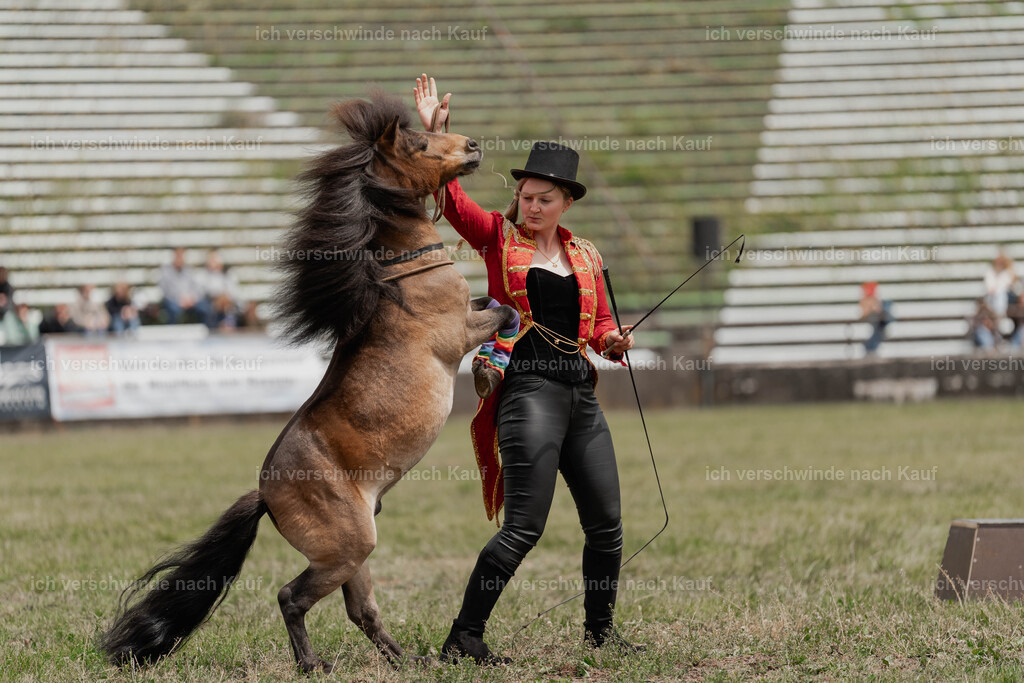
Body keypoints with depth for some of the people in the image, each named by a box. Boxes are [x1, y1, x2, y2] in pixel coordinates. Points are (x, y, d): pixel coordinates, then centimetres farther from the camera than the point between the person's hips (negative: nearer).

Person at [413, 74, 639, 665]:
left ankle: (600, 628, 27)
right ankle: (464, 638, -9)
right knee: (524, 527, -13)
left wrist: (614, 341, -3)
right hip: (528, 388, -6)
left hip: (580, 391, 6)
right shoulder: (497, 236, 4)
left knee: (607, 521, 9)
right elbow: (449, 198, -8)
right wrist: (434, 134, -17)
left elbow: (600, 324, 19)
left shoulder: (584, 256, 16)